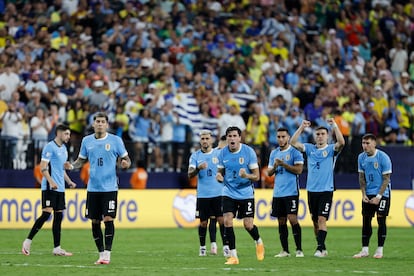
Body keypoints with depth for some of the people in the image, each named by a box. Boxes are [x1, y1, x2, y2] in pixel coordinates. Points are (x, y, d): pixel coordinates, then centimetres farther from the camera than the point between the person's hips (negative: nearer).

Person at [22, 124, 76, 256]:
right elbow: (43, 167, -15)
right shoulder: (50, 147, -9)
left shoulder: (63, 149, 18)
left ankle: (57, 248, 8)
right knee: (46, 214, -15)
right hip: (49, 187, -9)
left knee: (59, 216, 6)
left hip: (60, 188, 9)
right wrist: (51, 181, -25)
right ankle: (28, 241, -6)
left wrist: (69, 181, 19)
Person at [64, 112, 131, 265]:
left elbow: (126, 159, 4)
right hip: (93, 188, 3)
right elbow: (81, 160, 15)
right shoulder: (86, 141, 7)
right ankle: (101, 253, 16)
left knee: (108, 219, -11)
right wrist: (72, 165, -4)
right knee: (95, 221, 5)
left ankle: (107, 254, -5)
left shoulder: (116, 140, -1)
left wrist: (125, 164, -18)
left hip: (109, 188, -3)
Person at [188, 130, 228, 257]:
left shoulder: (219, 153, 4)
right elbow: (190, 174, -8)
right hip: (202, 194, 0)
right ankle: (202, 247, 19)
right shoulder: (195, 156, 3)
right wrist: (198, 168, -26)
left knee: (222, 220, -8)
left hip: (218, 193, 0)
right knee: (203, 223, 4)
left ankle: (225, 247, -3)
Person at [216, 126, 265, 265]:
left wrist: (246, 175, -30)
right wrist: (219, 176, -16)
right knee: (227, 221, -13)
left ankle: (259, 242, 31)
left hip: (246, 193, -2)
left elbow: (256, 176, -9)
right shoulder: (222, 153, -2)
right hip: (229, 192, 2)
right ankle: (233, 256, -5)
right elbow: (220, 172, 9)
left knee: (248, 225, -3)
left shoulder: (249, 152, -11)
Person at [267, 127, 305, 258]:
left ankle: (299, 249, -7)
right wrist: (274, 167, -5)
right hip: (277, 192, 6)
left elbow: (298, 169, -11)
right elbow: (269, 172, 15)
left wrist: (283, 164, -16)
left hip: (291, 192, -6)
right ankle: (285, 250, 11)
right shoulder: (274, 153, 15)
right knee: (281, 221, 6)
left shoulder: (294, 152, -2)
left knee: (292, 218, -12)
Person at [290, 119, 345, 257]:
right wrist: (301, 127, -8)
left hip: (326, 190, -4)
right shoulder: (310, 148, 9)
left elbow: (341, 142, -20)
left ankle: (320, 248, -16)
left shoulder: (331, 149, 0)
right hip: (312, 190, 4)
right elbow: (293, 143, 0)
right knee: (315, 221, 9)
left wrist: (334, 126, -22)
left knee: (322, 219, -13)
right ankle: (322, 248, 19)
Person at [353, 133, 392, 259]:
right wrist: (364, 194, -1)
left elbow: (386, 179, -12)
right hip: (368, 194, 5)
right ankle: (365, 250, 7)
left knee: (381, 220, -4)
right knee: (366, 220, 3)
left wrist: (378, 197, -16)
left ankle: (380, 250, 2)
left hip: (382, 193, -5)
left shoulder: (383, 157, -14)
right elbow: (361, 177, 10)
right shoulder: (361, 157, 2)